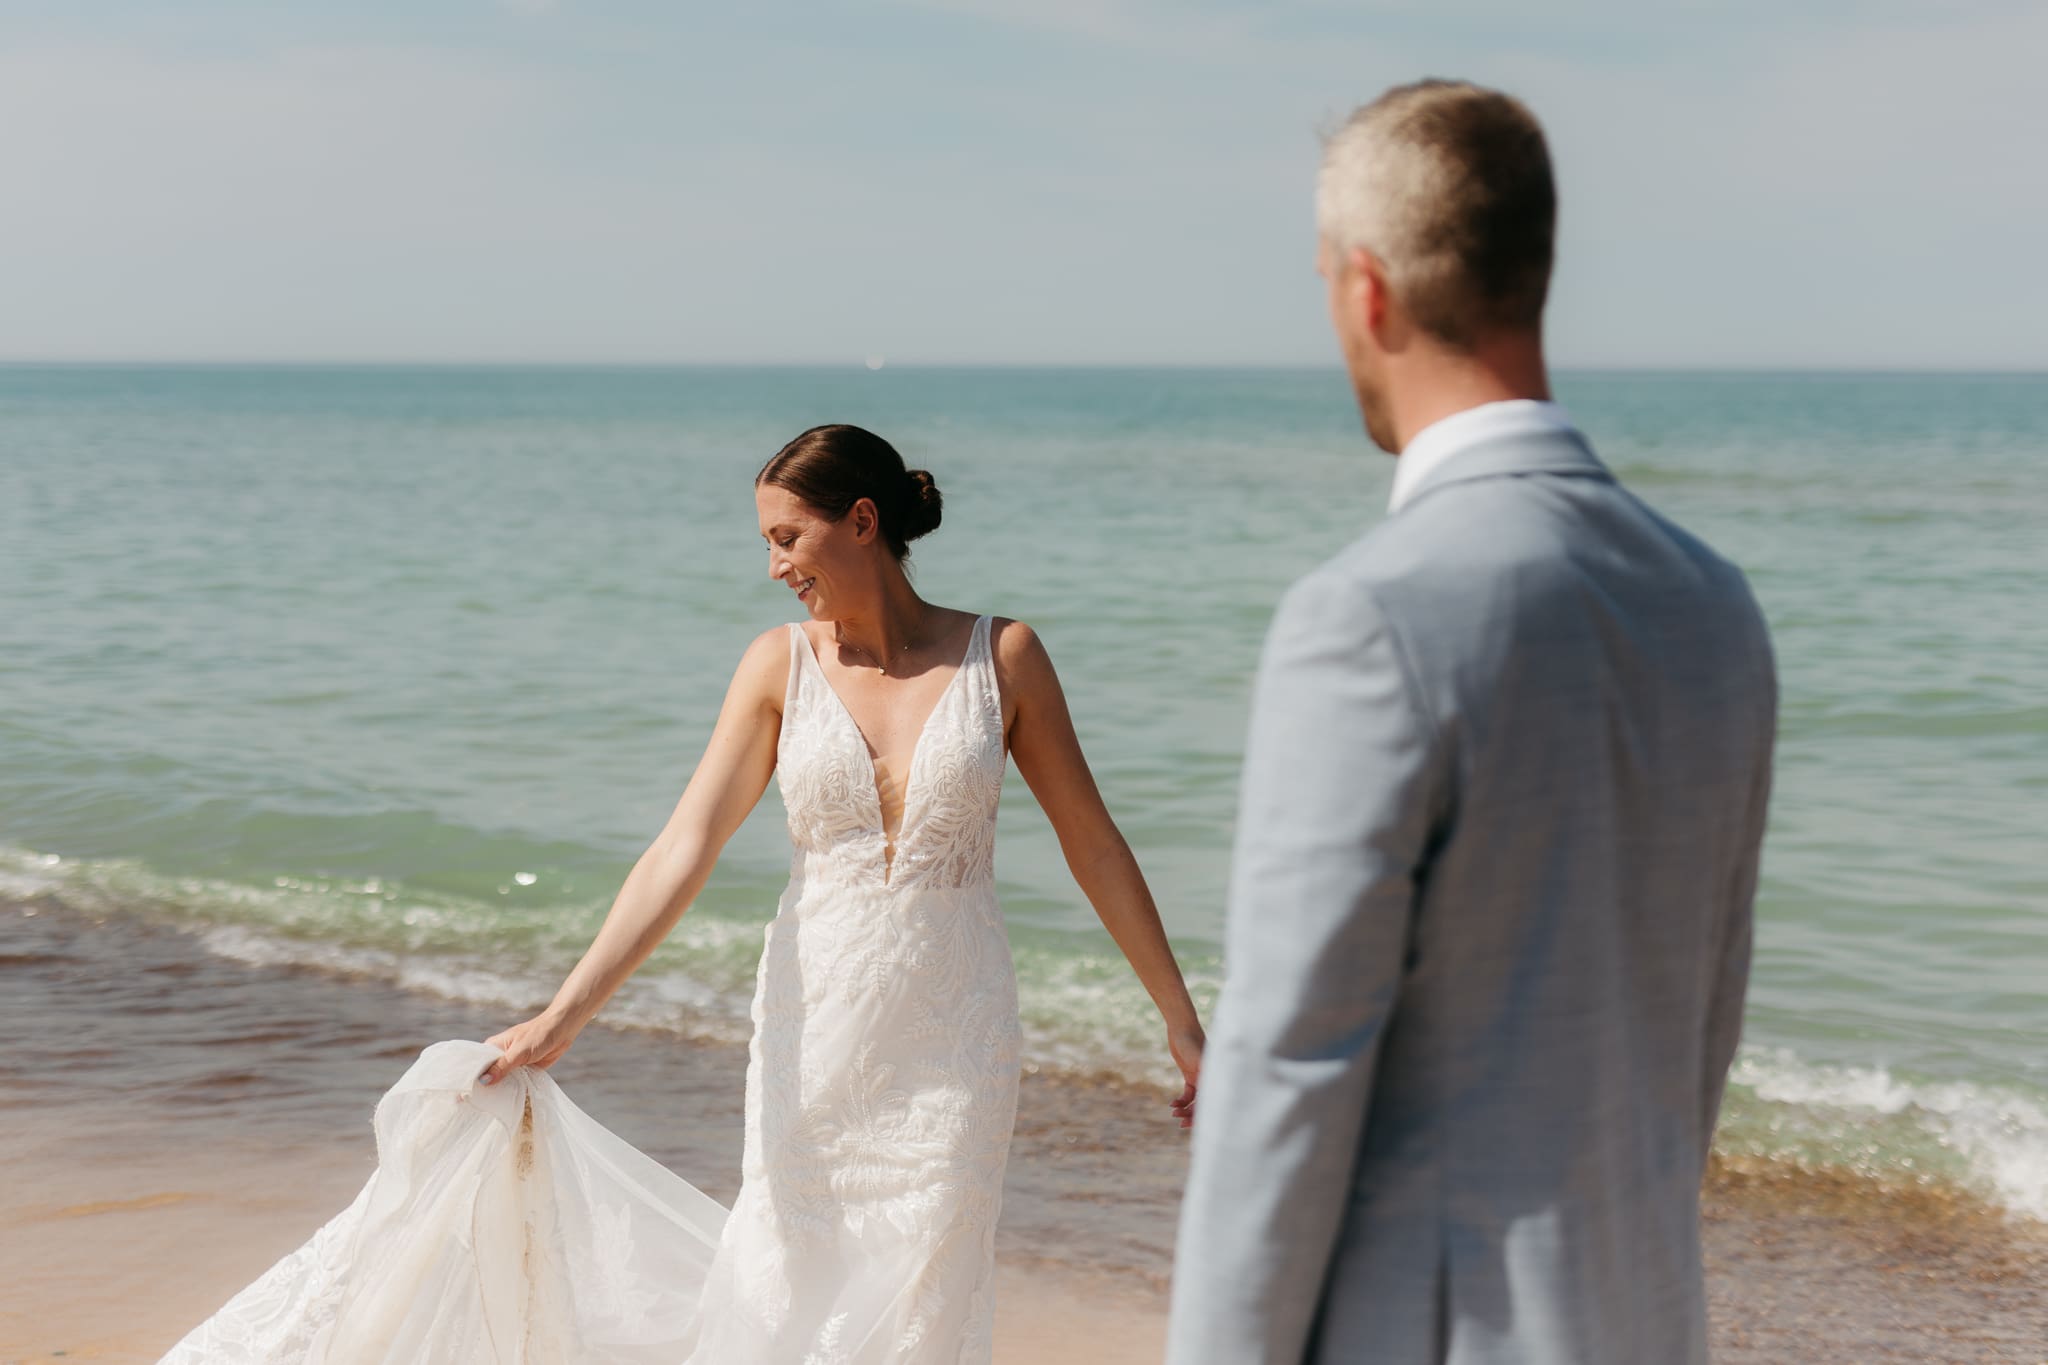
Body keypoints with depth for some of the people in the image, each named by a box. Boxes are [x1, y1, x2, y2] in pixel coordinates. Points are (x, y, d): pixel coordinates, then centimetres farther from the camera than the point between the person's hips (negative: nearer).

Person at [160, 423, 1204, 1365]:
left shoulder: (1001, 656, -4)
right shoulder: (782, 663, -2)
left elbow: (1091, 841, 2)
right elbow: (685, 849, -8)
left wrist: (1180, 1018, 3)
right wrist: (562, 1016, -16)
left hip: (953, 1038, -1)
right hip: (816, 1023, 1)